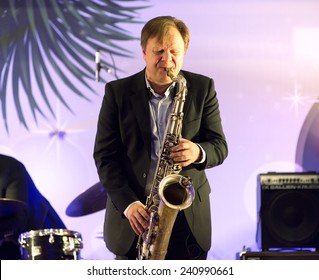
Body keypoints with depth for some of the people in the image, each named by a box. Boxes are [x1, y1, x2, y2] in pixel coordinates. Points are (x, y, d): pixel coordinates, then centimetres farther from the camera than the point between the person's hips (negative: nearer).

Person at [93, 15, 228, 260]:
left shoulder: (202, 88, 4)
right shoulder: (118, 92, 1)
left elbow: (219, 146, 3)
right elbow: (104, 155, -1)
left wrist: (198, 152, -21)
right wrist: (128, 204, -15)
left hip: (187, 217, 0)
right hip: (133, 215, 0)